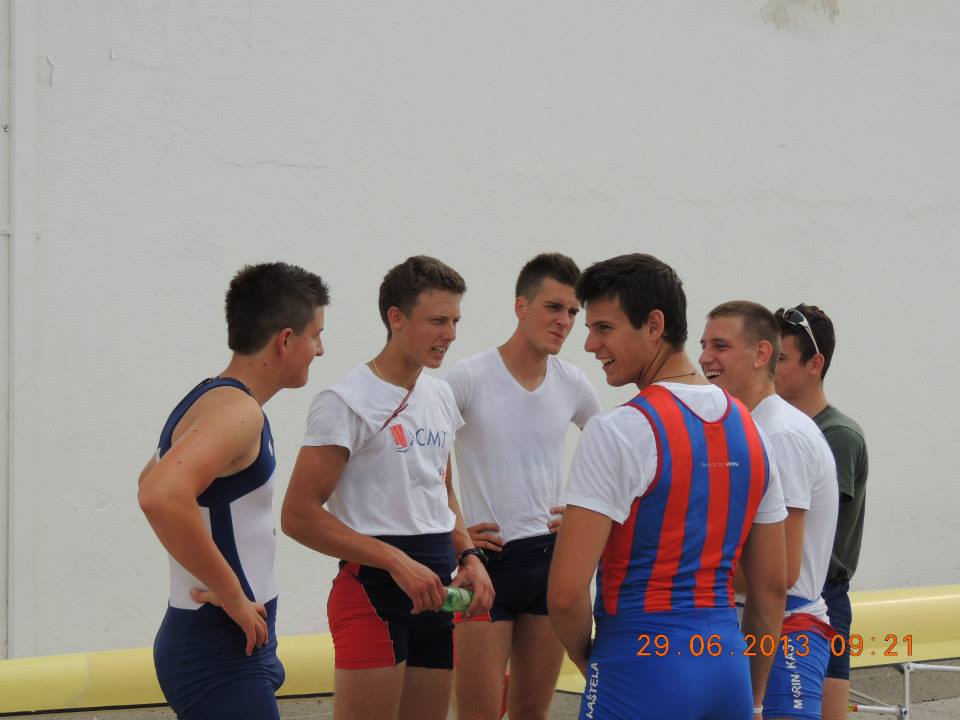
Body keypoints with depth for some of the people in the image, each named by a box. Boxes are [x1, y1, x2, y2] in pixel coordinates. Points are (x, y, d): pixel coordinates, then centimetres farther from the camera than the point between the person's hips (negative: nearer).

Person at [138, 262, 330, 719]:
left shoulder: (207, 399, 13)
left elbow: (152, 479, 31)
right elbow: (162, 497, -34)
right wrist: (232, 595, -24)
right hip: (223, 654, -10)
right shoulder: (237, 411, -17)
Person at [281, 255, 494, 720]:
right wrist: (396, 561, -20)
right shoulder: (347, 403, -11)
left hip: (434, 590, 8)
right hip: (372, 589, -7)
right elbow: (299, 516, -15)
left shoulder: (442, 397, 13)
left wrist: (468, 555, 7)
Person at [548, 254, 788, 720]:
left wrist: (587, 659, 3)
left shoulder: (617, 432, -12)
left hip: (643, 670, -7)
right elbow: (772, 587, 15)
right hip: (728, 667, 7)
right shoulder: (748, 428, 10)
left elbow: (566, 592, -16)